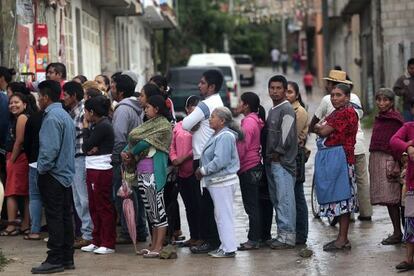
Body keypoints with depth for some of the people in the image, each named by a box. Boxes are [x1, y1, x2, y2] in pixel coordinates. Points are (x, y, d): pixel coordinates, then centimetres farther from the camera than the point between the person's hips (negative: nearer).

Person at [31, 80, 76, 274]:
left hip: (53, 176, -9)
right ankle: (67, 258, 15)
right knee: (65, 216, 11)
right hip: (66, 174, 9)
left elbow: (50, 148, -23)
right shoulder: (65, 115, 14)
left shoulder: (52, 118, -17)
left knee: (54, 218, -6)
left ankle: (55, 260, -4)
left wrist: (42, 169, -11)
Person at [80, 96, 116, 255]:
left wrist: (86, 127, -3)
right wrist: (91, 148, -11)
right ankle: (97, 241, 20)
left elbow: (86, 146, -15)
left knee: (104, 207, -5)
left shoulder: (103, 126, -15)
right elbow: (85, 147, 11)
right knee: (94, 207, 13)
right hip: (93, 170, 10)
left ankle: (108, 244, -1)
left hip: (101, 171, -10)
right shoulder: (97, 125, 15)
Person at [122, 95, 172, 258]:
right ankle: (153, 246, 16)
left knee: (157, 209, -7)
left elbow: (145, 142, -12)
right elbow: (134, 138, 13)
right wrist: (125, 152, -4)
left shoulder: (163, 126, -7)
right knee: (150, 209, 11)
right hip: (142, 171, 9)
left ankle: (158, 247, -6)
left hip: (154, 172, -9)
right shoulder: (150, 124, 19)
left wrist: (131, 153, 1)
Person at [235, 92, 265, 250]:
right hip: (255, 167, 10)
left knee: (251, 206, -6)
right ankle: (257, 237, 18)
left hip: (248, 169, -10)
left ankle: (253, 240, -3)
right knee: (254, 205, 13)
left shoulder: (249, 122, -16)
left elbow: (242, 148, -19)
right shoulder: (255, 120, 15)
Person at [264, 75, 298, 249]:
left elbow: (287, 137, -16)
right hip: (271, 162, 10)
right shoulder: (272, 110, 19)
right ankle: (282, 233, 17)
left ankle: (288, 236, -8)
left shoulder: (287, 110, -10)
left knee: (285, 199, -9)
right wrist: (267, 156, 14)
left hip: (283, 162, -10)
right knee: (276, 200, 11)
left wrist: (277, 154, -9)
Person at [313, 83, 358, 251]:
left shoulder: (347, 112, -12)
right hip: (328, 158, 10)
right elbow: (317, 129, 17)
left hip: (339, 157, -10)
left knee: (342, 197, -7)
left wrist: (321, 127, 5)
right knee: (339, 199, 11)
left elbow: (324, 131, -14)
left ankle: (342, 239, -6)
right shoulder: (336, 113, 19)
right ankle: (342, 238, 15)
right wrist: (323, 127, -2)